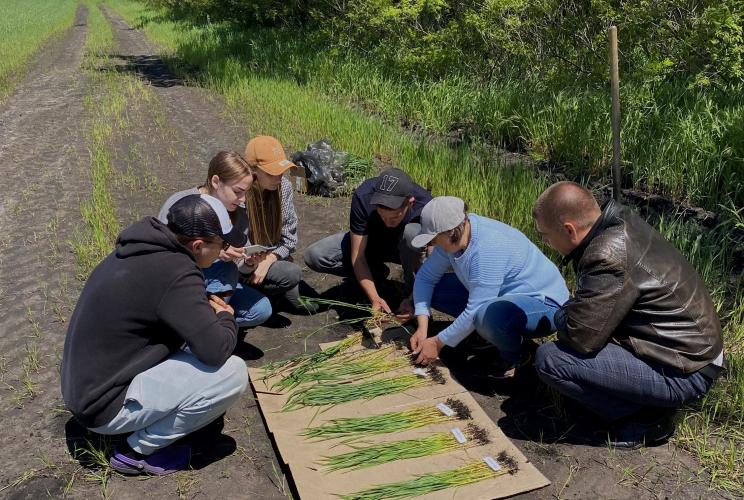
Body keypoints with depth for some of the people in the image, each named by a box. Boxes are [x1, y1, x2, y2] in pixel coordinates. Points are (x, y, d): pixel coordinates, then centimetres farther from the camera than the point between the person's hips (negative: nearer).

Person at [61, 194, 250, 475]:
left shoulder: (142, 250, 2)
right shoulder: (175, 272, -26)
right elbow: (217, 350, -27)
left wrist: (207, 309, 5)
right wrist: (226, 318, -5)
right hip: (105, 404, -9)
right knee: (233, 373, -18)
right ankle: (138, 451, -2)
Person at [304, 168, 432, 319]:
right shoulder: (363, 197, -32)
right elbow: (357, 257, -28)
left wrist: (413, 300, -42)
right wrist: (375, 298, -38)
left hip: (403, 248, -1)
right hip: (370, 242, 2)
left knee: (412, 233, -38)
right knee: (314, 256, -21)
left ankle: (411, 285, -10)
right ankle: (377, 272, -1)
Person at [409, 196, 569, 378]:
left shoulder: (487, 250, -33)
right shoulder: (454, 235, -8)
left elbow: (474, 313, -30)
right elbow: (426, 277, 0)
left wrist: (438, 343, -18)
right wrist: (422, 327, -10)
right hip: (503, 294, 9)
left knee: (487, 315, -41)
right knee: (433, 289, -2)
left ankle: (514, 356, -8)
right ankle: (492, 332, 8)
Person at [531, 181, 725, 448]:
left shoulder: (608, 257, -28)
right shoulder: (621, 222, 1)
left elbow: (580, 337, -26)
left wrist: (561, 316, -6)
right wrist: (571, 312, 3)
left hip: (682, 374, -10)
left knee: (549, 359, -18)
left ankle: (643, 419, -4)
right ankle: (647, 400, 13)